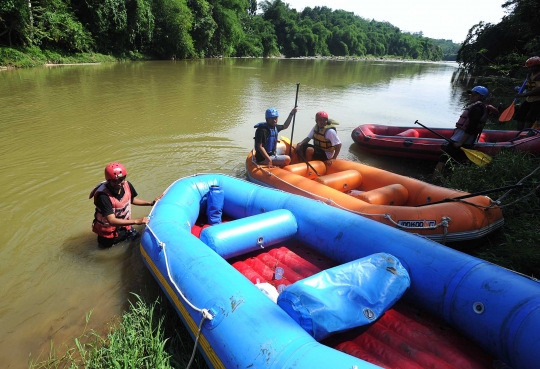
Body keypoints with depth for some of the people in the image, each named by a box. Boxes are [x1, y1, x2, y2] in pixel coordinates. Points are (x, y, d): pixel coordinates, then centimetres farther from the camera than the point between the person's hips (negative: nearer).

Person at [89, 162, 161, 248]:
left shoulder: (127, 185, -17)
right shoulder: (103, 195, -35)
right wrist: (136, 221, -46)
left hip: (124, 226, 5)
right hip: (108, 232, -5)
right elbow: (111, 221, -38)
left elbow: (132, 199, 5)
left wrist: (151, 203, -5)